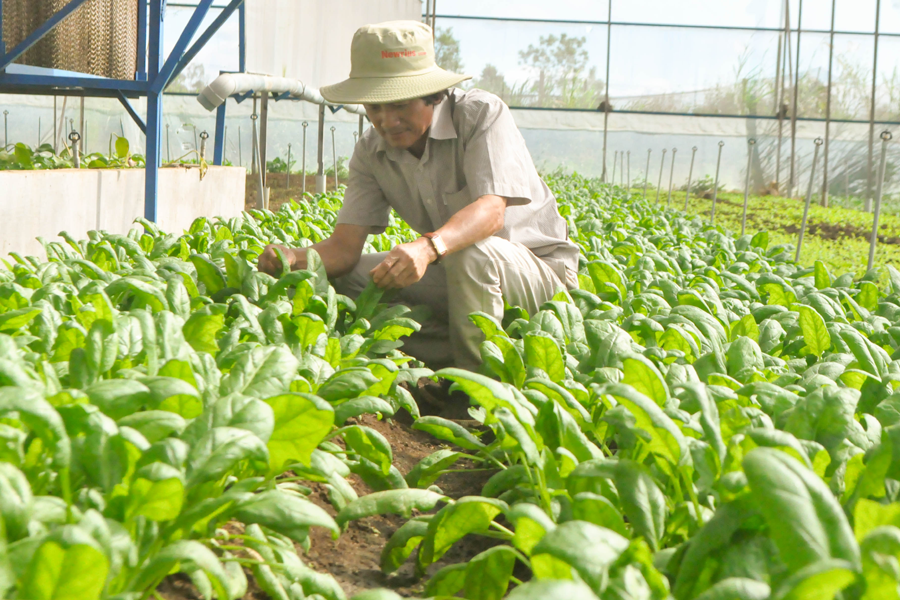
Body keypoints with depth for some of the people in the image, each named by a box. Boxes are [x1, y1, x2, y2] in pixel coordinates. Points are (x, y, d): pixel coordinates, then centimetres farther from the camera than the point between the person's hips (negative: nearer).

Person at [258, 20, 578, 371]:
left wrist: (428, 247, -52)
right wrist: (294, 258, -33)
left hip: (543, 267, -5)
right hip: (453, 273, 6)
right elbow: (344, 246, -10)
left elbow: (491, 210, -33)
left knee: (471, 253, -38)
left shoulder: (482, 114, -19)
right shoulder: (371, 152, -3)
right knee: (348, 277, -10)